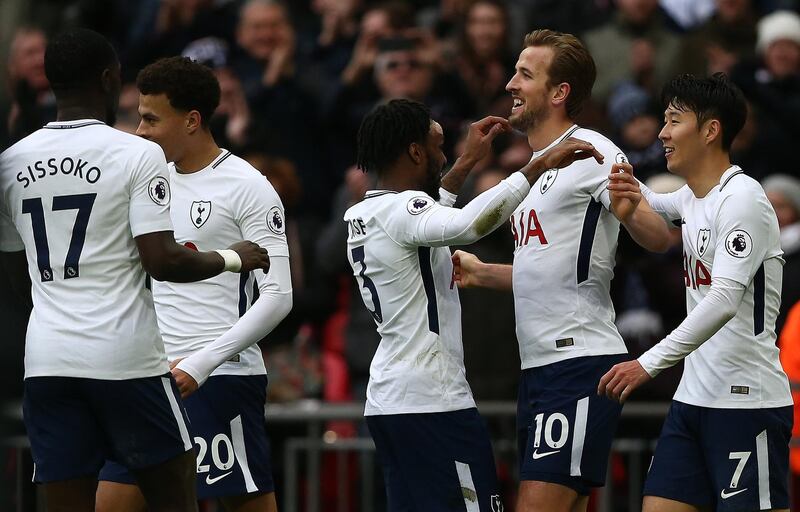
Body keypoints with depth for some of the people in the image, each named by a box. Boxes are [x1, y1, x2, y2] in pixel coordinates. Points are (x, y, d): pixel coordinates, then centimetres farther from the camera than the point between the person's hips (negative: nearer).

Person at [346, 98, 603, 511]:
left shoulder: (359, 217, 14)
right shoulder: (400, 208, -14)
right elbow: (466, 225, -34)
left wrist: (466, 164, 37)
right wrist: (538, 166, -32)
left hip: (386, 400, 9)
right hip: (434, 401, -9)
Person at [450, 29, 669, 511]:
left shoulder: (591, 153, -9)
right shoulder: (537, 163, 21)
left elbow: (659, 238, -17)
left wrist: (628, 211, -37)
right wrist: (481, 273, 31)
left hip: (581, 362, -10)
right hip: (540, 364, 10)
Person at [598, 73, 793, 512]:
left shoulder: (742, 199, -15)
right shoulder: (691, 198, 13)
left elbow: (724, 300, -26)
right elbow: (652, 205, 40)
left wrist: (649, 364, -30)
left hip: (747, 402, -9)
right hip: (693, 396, 9)